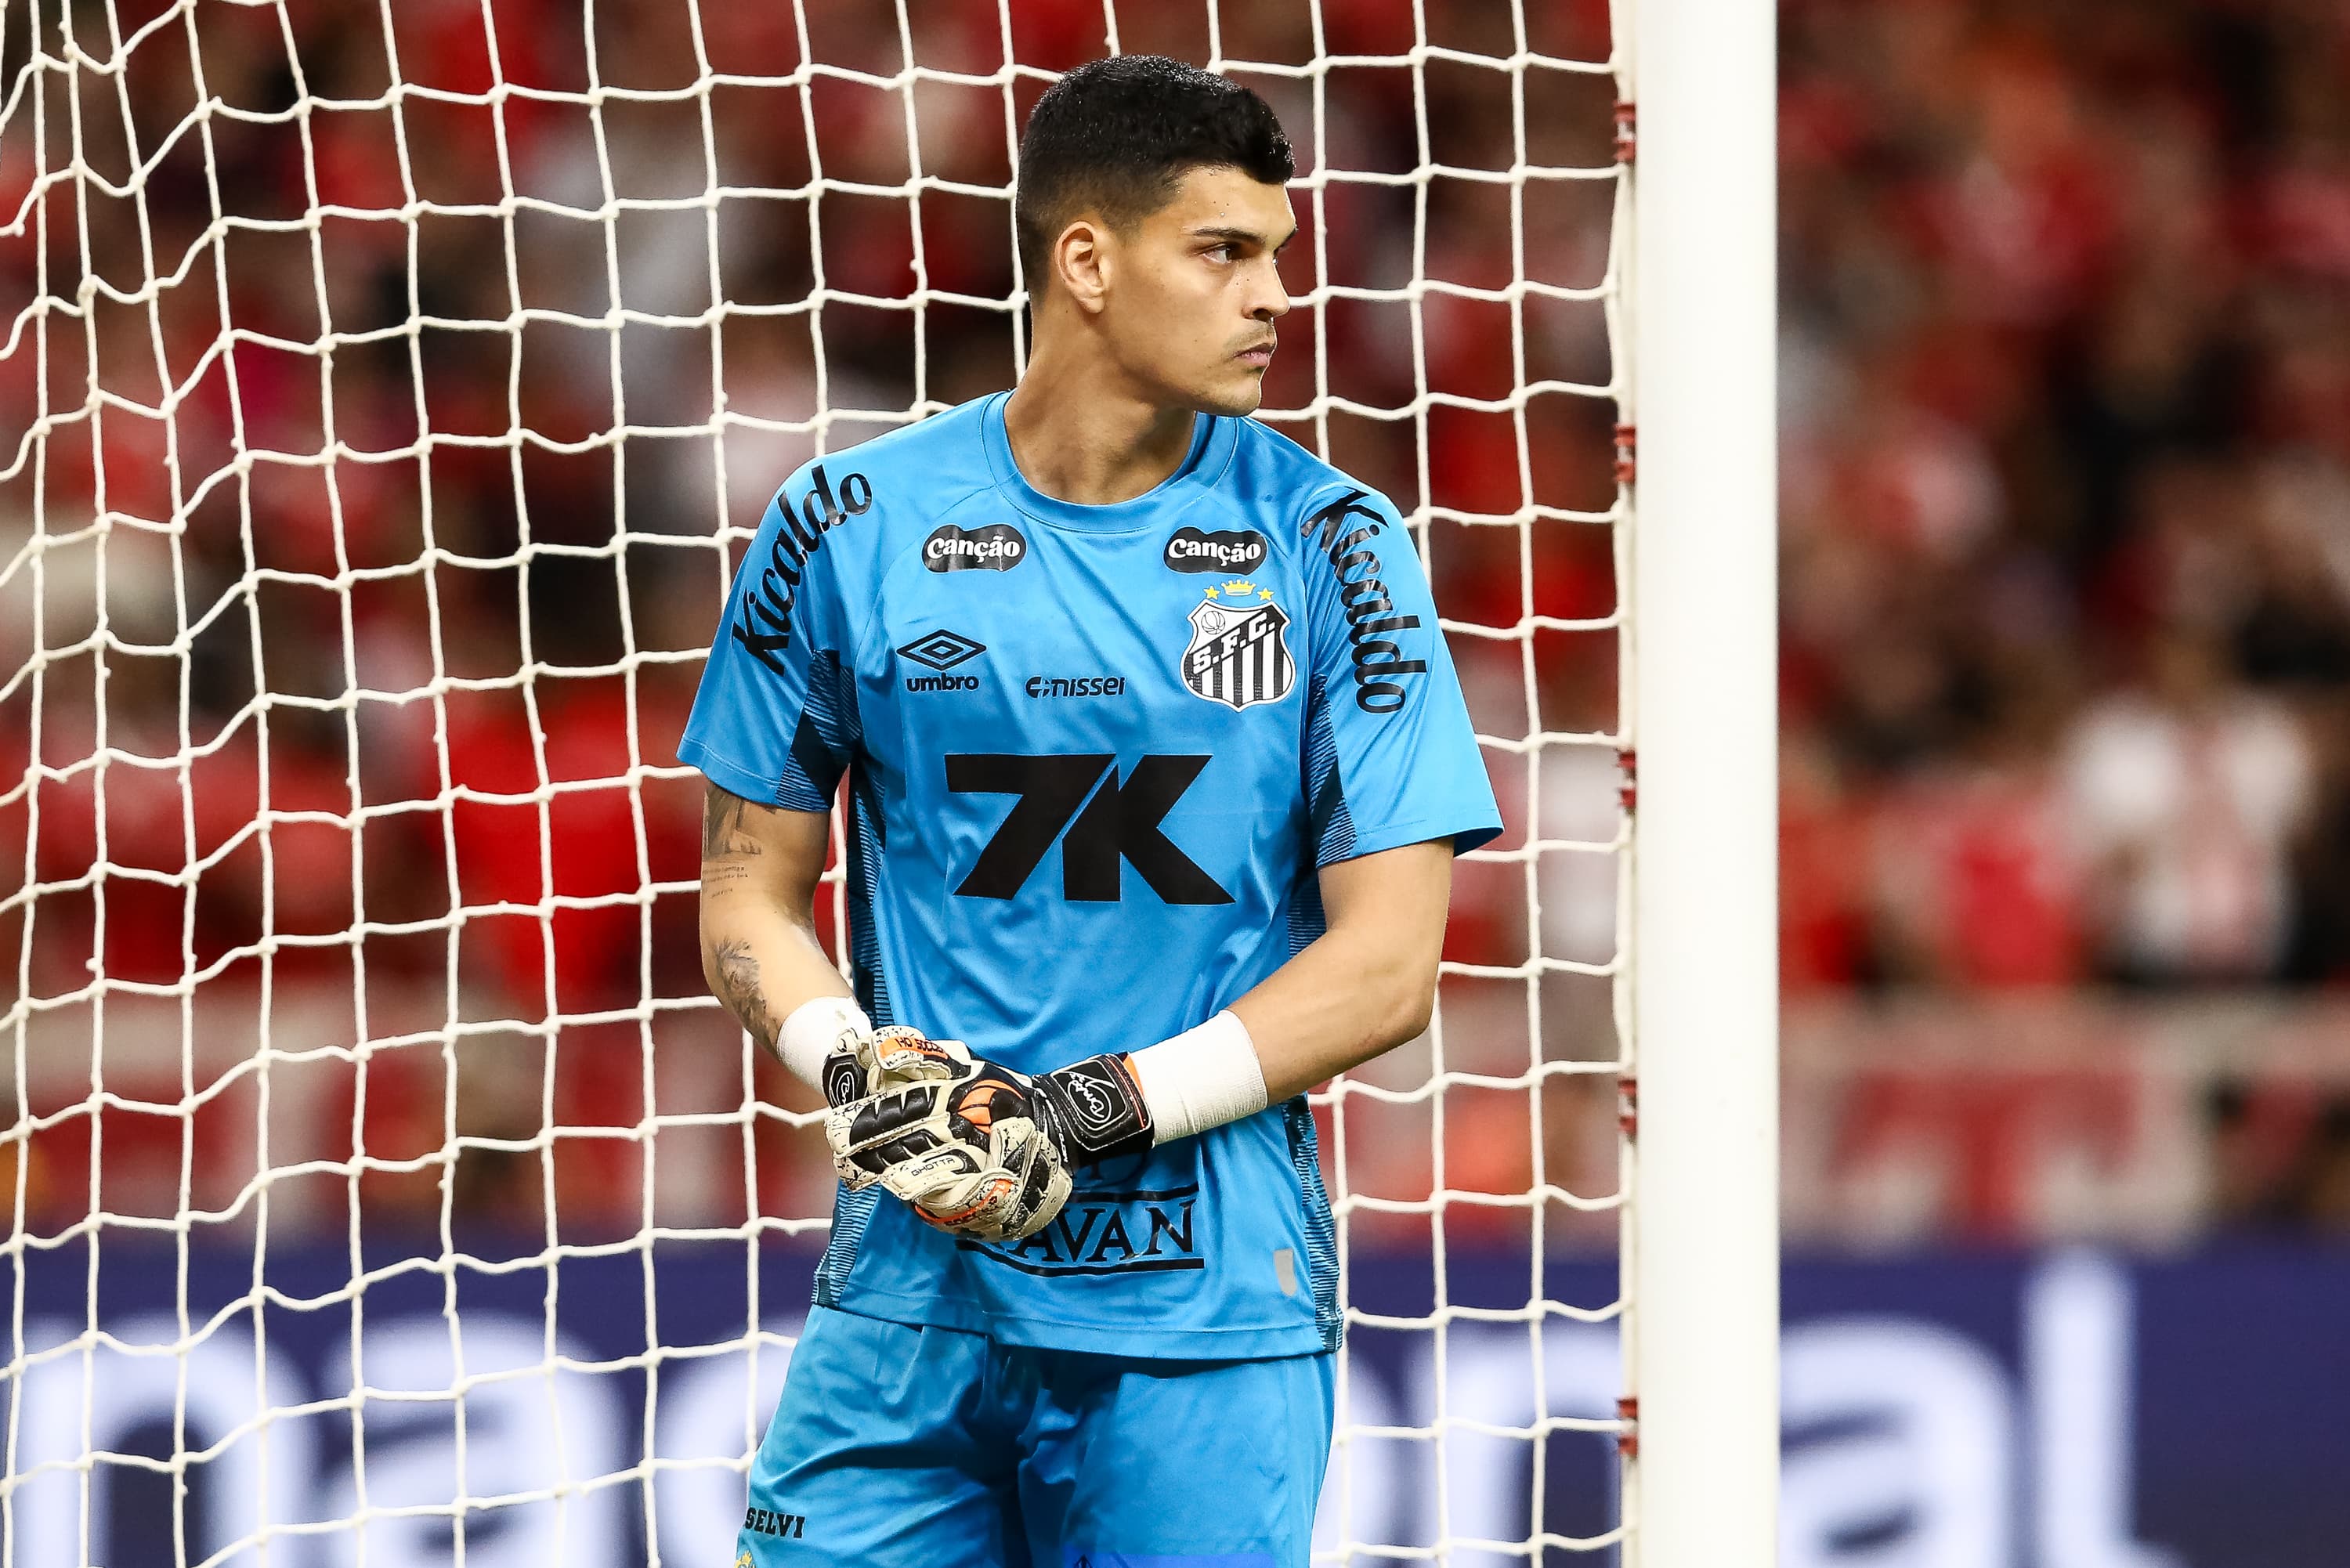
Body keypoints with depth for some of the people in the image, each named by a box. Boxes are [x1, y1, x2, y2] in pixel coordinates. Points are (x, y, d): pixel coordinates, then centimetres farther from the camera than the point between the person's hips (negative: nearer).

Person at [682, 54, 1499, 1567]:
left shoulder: (1328, 545, 1)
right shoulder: (848, 532, 4)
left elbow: (1387, 964, -3)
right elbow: (752, 893, 11)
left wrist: (1093, 1113, -13)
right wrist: (858, 1068, -10)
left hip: (1208, 1314, -1)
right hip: (912, 1289, 1)